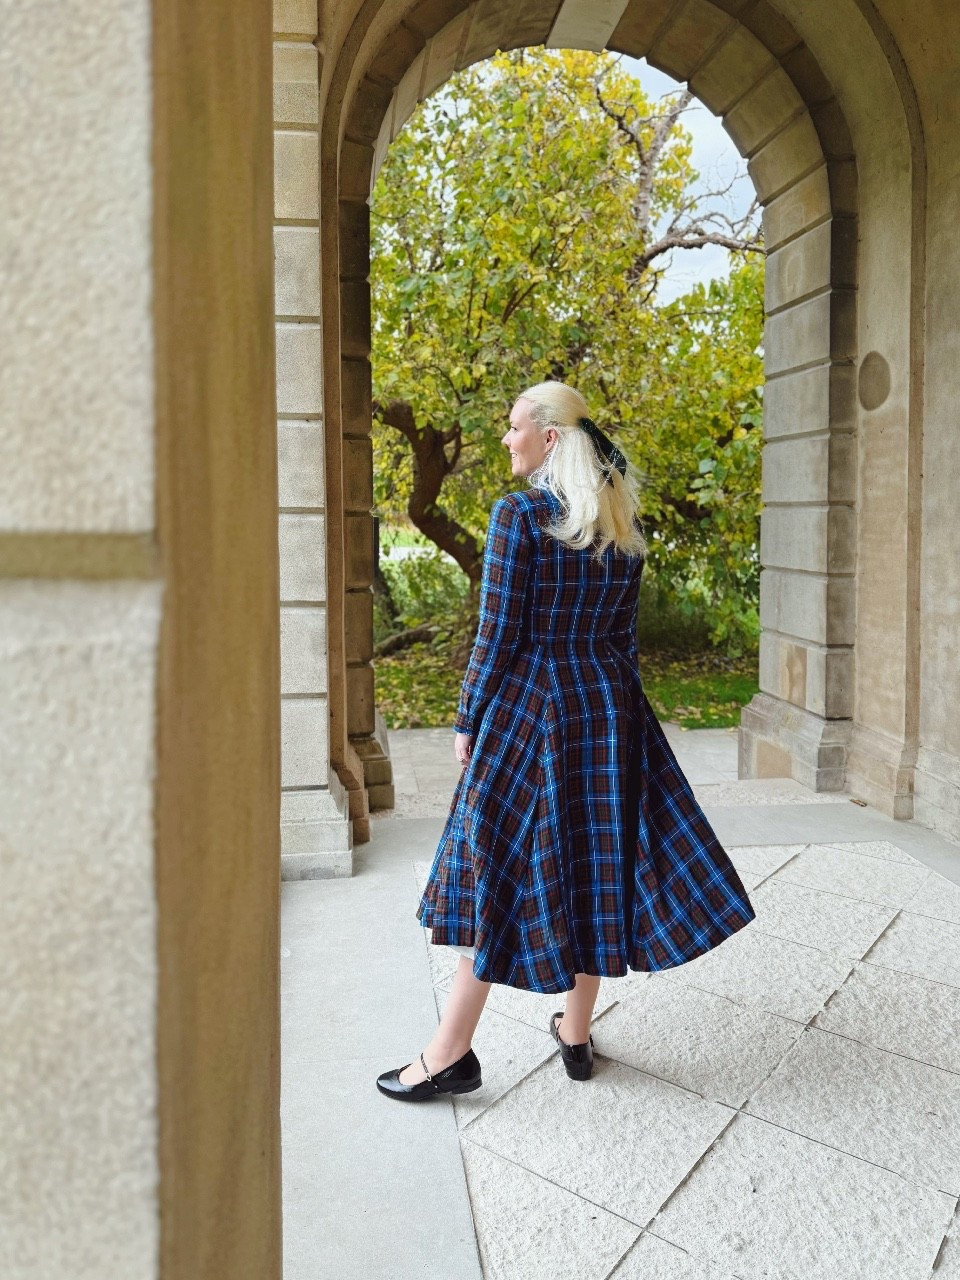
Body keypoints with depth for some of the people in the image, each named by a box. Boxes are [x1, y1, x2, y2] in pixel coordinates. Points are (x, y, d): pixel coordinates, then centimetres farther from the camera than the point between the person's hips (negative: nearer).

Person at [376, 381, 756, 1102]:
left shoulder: (519, 514, -12)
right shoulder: (625, 524, 7)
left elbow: (499, 634, -13)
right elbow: (624, 634, 11)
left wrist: (467, 723, -4)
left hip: (530, 704, -6)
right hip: (608, 705, 6)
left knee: (498, 868, 2)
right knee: (594, 862, 13)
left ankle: (453, 1055, 14)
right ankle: (576, 1034, 28)